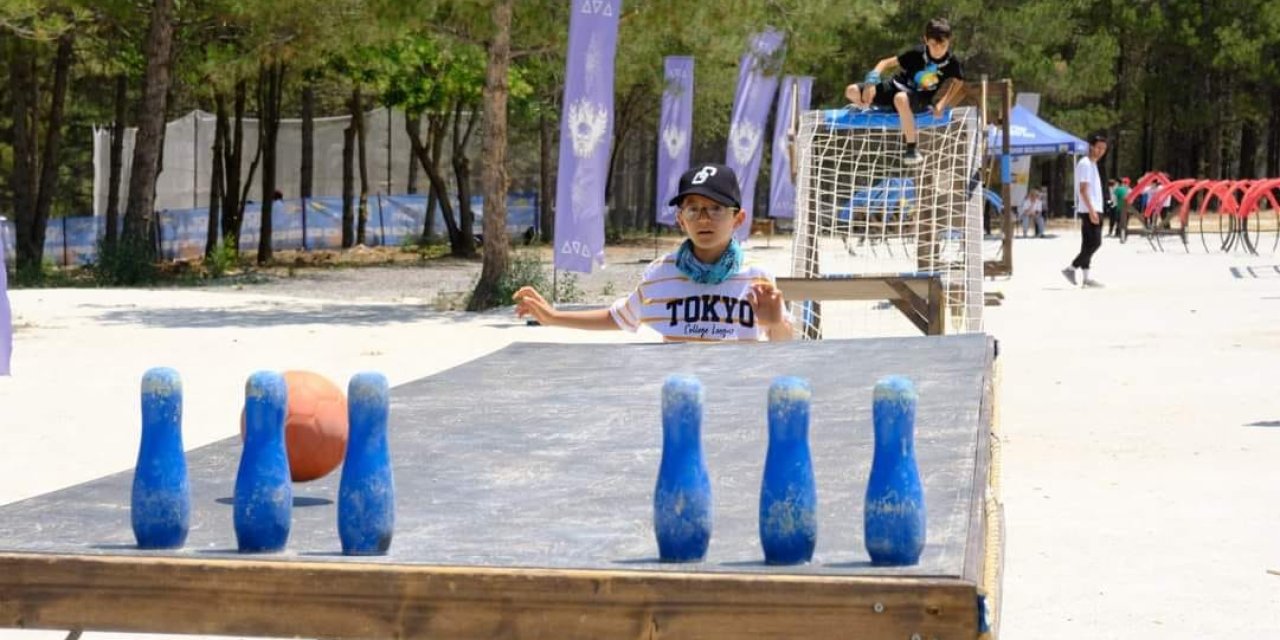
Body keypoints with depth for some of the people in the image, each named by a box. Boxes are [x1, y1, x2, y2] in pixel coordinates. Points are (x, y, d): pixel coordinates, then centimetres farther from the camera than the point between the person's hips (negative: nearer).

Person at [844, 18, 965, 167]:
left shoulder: (952, 62, -14)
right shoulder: (917, 54, -15)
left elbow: (958, 82, 8)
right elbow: (886, 63, -8)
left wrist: (942, 103, -5)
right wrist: (872, 80, -25)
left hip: (920, 99, -3)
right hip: (897, 86, 3)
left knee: (901, 99, -44)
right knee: (851, 91, -13)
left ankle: (912, 149, -31)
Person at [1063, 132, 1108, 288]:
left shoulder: (1093, 164, 20)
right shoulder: (1085, 164, -11)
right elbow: (1083, 189, -18)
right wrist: (1091, 210, -23)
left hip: (1093, 210, 10)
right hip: (1089, 210, -10)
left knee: (1088, 244, 7)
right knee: (1094, 243, -12)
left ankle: (1086, 277, 6)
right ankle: (1071, 268, -8)